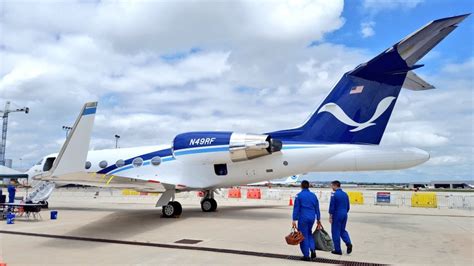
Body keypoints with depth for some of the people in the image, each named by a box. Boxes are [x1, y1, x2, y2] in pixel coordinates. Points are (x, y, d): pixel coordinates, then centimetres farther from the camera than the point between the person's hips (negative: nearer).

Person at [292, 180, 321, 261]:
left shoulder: (299, 195, -6)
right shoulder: (313, 195, 7)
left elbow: (296, 208, -9)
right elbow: (317, 208, 11)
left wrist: (294, 220, -8)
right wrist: (318, 219, 18)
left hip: (303, 218, -5)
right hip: (312, 218, 5)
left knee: (304, 236, 4)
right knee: (309, 233, 24)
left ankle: (306, 255, 7)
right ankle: (313, 249, 6)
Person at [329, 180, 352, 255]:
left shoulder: (334, 195, -13)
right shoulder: (345, 194, 8)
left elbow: (332, 206, -14)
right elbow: (348, 206, 14)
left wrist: (330, 216, -8)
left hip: (337, 215, -7)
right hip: (344, 215, 7)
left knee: (336, 232, 3)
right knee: (342, 230, 19)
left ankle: (338, 250, 8)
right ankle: (348, 243, -2)